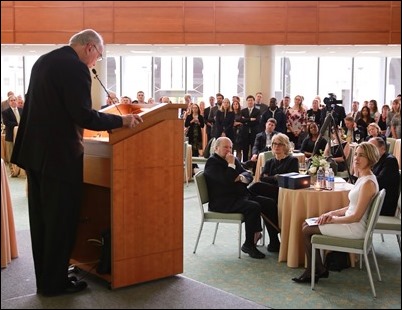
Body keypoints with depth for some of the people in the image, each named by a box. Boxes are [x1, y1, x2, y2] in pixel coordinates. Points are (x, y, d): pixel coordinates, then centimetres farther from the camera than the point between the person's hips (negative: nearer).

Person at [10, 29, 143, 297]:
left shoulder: (44, 61, 13)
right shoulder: (75, 67, -15)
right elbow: (84, 116, -21)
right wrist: (121, 120, -12)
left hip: (35, 151, 9)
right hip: (59, 154, -9)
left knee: (42, 218, 15)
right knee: (62, 219, 3)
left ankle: (45, 277, 27)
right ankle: (55, 282, 13)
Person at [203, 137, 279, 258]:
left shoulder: (233, 159, 18)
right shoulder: (212, 162, -8)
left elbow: (248, 175, 12)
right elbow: (227, 181, -22)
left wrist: (241, 177, -9)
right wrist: (231, 164, -14)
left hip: (242, 196, 9)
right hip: (222, 202, -9)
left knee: (270, 203, -3)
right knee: (254, 207, -30)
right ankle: (249, 245, -18)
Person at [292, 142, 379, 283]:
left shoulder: (368, 183, -21)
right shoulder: (362, 178, 10)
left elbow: (356, 216, -23)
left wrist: (332, 219, -13)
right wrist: (331, 213, 2)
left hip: (355, 228, -10)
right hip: (350, 223, 10)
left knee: (307, 230, -5)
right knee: (306, 224, 9)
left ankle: (312, 271, 12)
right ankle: (319, 269, 10)